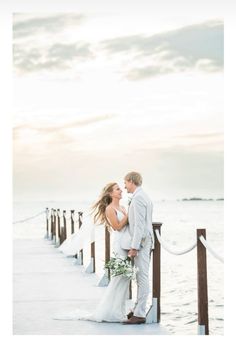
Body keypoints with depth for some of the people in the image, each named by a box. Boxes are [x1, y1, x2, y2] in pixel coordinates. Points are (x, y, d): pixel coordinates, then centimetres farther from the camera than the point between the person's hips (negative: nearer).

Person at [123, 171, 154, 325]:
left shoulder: (138, 198, -15)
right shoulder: (145, 197, 17)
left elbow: (139, 224, -21)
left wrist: (134, 247, -21)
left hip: (141, 242, -10)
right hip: (146, 241, 10)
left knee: (142, 277, -9)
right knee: (142, 276, 14)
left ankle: (140, 314, -7)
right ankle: (138, 309, 22)